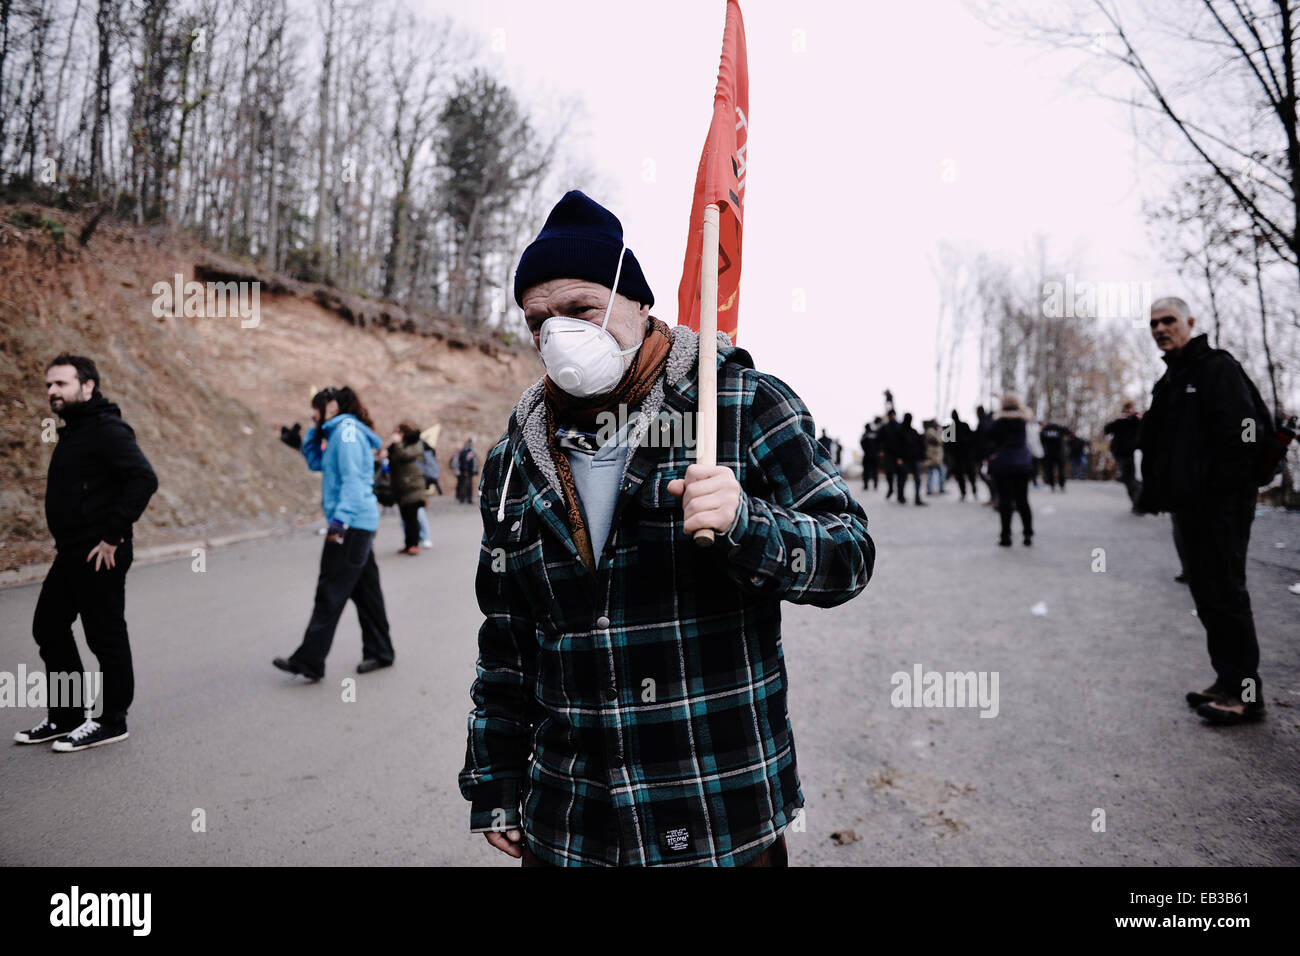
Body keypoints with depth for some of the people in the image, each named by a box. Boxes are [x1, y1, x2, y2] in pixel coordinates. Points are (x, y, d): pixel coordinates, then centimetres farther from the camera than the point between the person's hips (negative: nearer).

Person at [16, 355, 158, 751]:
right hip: (71, 553, 11)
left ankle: (110, 722, 13)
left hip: (100, 555, -11)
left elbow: (144, 479, -27)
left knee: (106, 637, 0)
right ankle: (65, 716, 28)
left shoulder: (107, 431, -15)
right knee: (48, 629, 16)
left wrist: (112, 535, -24)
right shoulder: (74, 431, 15)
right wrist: (65, 538, 14)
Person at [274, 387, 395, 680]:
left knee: (330, 593, -8)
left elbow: (352, 479, -19)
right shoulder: (339, 433, 20)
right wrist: (315, 431, 18)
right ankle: (379, 652, 20)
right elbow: (316, 462, 29)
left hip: (352, 524, -10)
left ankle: (309, 662, -5)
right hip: (359, 524, 10)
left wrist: (340, 519, -26)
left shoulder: (347, 430, -10)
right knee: (365, 591, 13)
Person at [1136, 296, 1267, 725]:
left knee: (1224, 593, -7)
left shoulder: (1217, 367, -7)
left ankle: (1244, 692, -1)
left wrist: (1222, 490, -21)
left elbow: (1239, 433, -18)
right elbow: (1156, 445, 22)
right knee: (1207, 595, 12)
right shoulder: (1170, 380, 20)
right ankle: (1228, 681, 20)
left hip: (1220, 505, -9)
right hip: (1188, 505, 9)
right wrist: (1155, 492, 12)